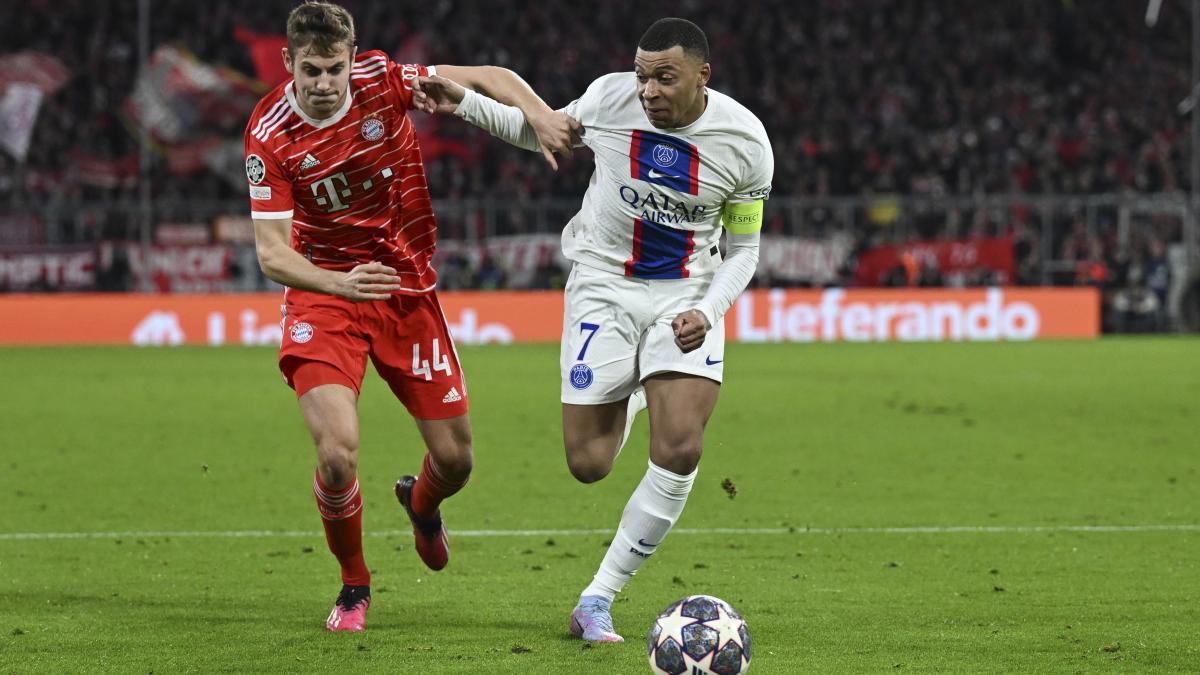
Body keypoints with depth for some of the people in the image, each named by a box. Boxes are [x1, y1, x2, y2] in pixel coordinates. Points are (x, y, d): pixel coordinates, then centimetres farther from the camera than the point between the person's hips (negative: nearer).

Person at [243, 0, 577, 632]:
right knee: (337, 450, -22)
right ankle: (353, 586, 6)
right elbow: (272, 253, -20)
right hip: (324, 291, -2)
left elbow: (490, 77, -6)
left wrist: (540, 115, -26)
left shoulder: (380, 81, -12)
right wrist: (339, 283, -39)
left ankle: (421, 503, 46)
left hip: (407, 289, 3)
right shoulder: (270, 135, -17)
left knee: (455, 460, 6)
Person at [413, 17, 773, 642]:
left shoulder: (745, 141, -13)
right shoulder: (610, 98, -12)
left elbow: (744, 248, 0)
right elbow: (544, 132, 10)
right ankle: (630, 400, 37)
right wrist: (464, 104, -1)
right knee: (588, 464, -4)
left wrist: (708, 311, -17)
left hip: (687, 292, 0)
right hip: (603, 283, 0)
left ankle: (598, 599, -5)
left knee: (680, 451, -18)